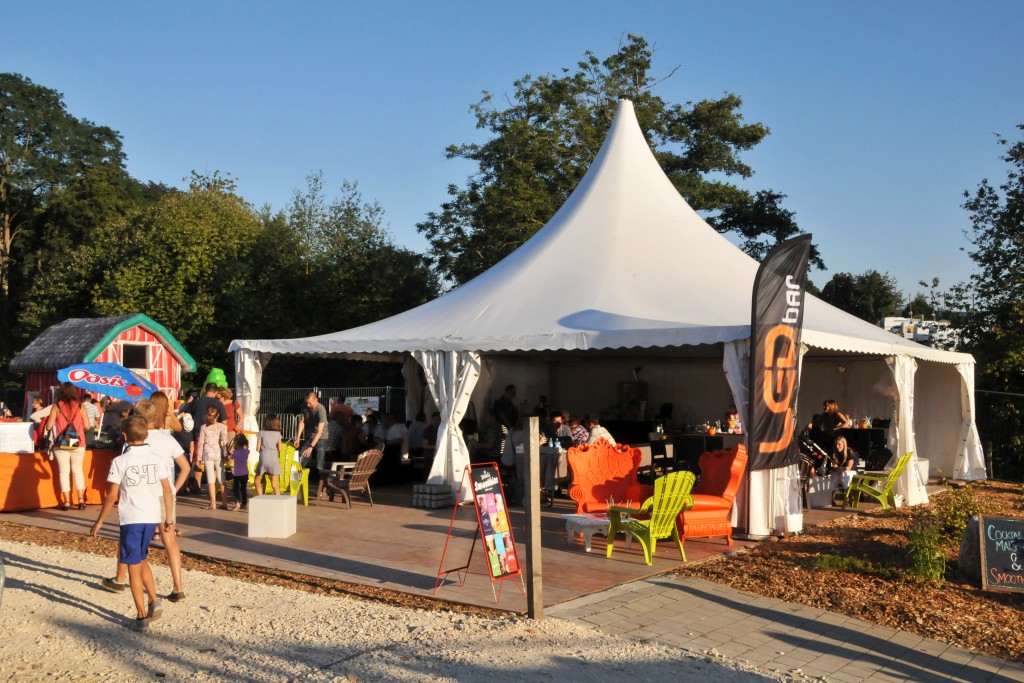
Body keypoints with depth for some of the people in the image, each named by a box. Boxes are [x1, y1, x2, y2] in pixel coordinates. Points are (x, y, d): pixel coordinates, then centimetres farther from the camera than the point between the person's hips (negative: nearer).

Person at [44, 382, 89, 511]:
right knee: (78, 470, 13)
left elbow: (49, 426, -6)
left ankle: (66, 502, 5)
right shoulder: (80, 406, -2)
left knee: (64, 472, 7)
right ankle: (81, 500, 7)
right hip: (78, 444, 1)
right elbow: (86, 426, -1)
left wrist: (58, 423, 15)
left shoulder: (56, 406, -5)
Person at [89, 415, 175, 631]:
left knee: (134, 567, 5)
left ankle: (142, 615, 6)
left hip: (131, 518, -4)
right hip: (153, 518, 4)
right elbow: (167, 490, 4)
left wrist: (99, 522, 0)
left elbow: (112, 496, -9)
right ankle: (154, 601, 11)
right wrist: (169, 518, 13)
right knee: (142, 560, 23)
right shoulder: (156, 459, 3)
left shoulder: (120, 461, -9)